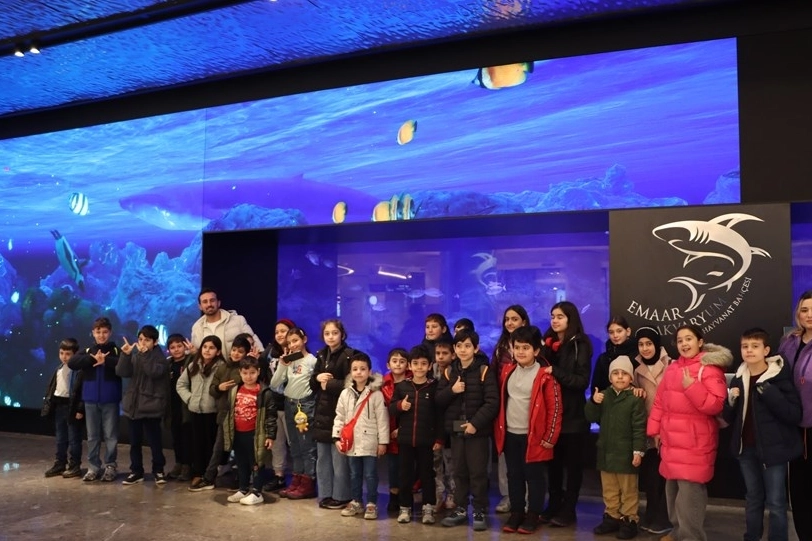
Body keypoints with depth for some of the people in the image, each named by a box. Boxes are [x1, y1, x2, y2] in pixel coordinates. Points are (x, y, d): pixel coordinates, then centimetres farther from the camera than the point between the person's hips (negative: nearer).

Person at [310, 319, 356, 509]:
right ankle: (325, 495, 22)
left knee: (339, 458, -3)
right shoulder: (322, 355, 12)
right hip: (322, 412, 7)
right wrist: (318, 378, -6)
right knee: (322, 457, 11)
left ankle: (341, 496, 9)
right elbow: (312, 384, 15)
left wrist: (328, 384, -11)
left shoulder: (348, 355, -10)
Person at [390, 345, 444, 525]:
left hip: (426, 439, -2)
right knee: (405, 474, 10)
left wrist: (439, 438, -4)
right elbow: (391, 410, 7)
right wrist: (399, 405, -15)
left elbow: (439, 414, -2)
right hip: (405, 439, 2)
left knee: (427, 474, 8)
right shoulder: (401, 386, 3)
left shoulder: (434, 386, -3)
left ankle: (428, 508, 19)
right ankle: (405, 508, 22)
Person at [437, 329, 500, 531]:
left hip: (478, 430, -4)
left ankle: (480, 511, 13)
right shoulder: (449, 372, 7)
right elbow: (439, 400, 5)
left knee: (478, 472, 1)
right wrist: (452, 390, -14)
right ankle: (460, 509, 24)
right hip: (456, 430, 4)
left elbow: (492, 402, -13)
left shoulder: (484, 371, -7)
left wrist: (475, 423, -20)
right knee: (459, 471, 13)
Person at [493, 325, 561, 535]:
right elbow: (500, 400, 13)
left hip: (533, 436, -5)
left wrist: (549, 437, -10)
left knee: (534, 477, 6)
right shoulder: (507, 370, 5)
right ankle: (516, 513, 25)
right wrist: (498, 429, 10)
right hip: (510, 435, 5)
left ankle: (533, 515, 19)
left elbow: (555, 408, -10)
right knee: (514, 476, 13)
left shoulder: (545, 375, -12)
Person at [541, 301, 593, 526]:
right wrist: (543, 370, -6)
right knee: (553, 462, 10)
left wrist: (555, 372, -21)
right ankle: (553, 505, 23)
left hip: (573, 414, -4)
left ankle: (568, 510, 16)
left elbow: (582, 381, -13)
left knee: (573, 463, 7)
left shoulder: (580, 345, -5)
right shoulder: (548, 343, 8)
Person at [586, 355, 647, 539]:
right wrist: (593, 403, -13)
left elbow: (639, 428, -12)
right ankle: (612, 517, 27)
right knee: (609, 489, 15)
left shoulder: (635, 399, -10)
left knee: (628, 490, 7)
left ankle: (630, 520, 18)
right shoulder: (603, 396, 6)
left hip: (626, 453, -5)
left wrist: (638, 451, -16)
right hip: (606, 451, 5)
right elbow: (591, 418, 6)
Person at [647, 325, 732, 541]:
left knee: (689, 491, -10)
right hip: (672, 440, 7)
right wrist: (655, 429, 11)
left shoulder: (710, 368, -10)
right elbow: (660, 401, 15)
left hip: (695, 443, -7)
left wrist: (692, 387, -25)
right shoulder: (672, 368, 11)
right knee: (673, 488, 16)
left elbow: (716, 405, -18)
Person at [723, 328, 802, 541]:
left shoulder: (780, 376, -10)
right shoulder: (738, 378, 3)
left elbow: (794, 415, -17)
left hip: (773, 448, -5)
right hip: (747, 448, 5)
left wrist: (769, 393, -24)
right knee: (753, 499, 18)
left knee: (775, 503, 4)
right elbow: (729, 418, 7)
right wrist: (731, 401, -13)